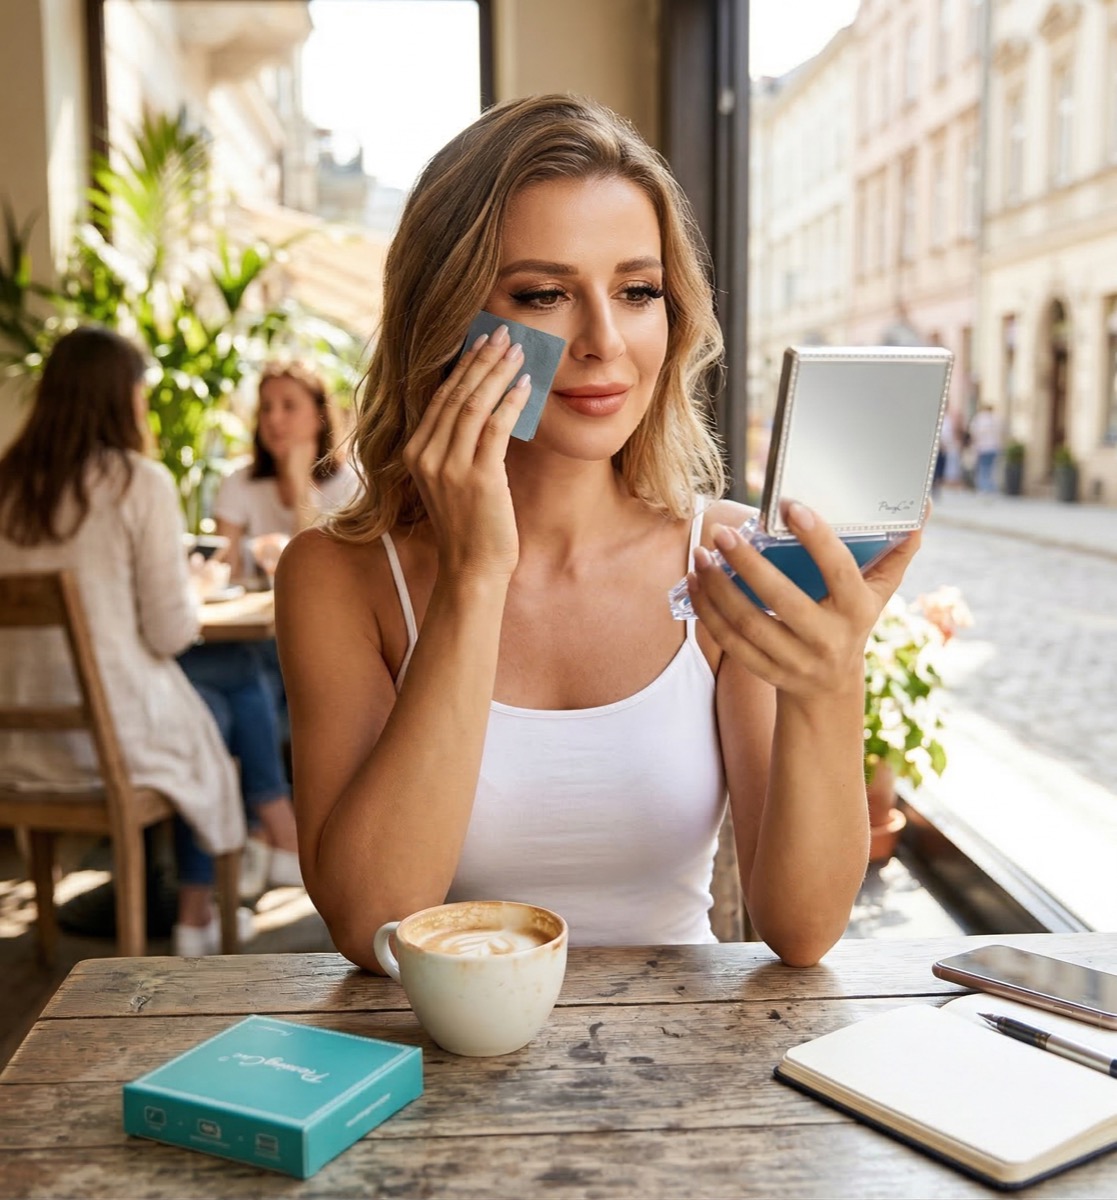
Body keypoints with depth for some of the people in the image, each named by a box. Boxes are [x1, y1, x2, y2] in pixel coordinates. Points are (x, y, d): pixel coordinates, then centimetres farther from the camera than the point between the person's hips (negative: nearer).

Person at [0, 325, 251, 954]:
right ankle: (197, 917, 34)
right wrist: (192, 605, 9)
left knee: (201, 709, 30)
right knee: (210, 727, 27)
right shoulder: (141, 482, -12)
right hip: (117, 732, -6)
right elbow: (170, 632, -12)